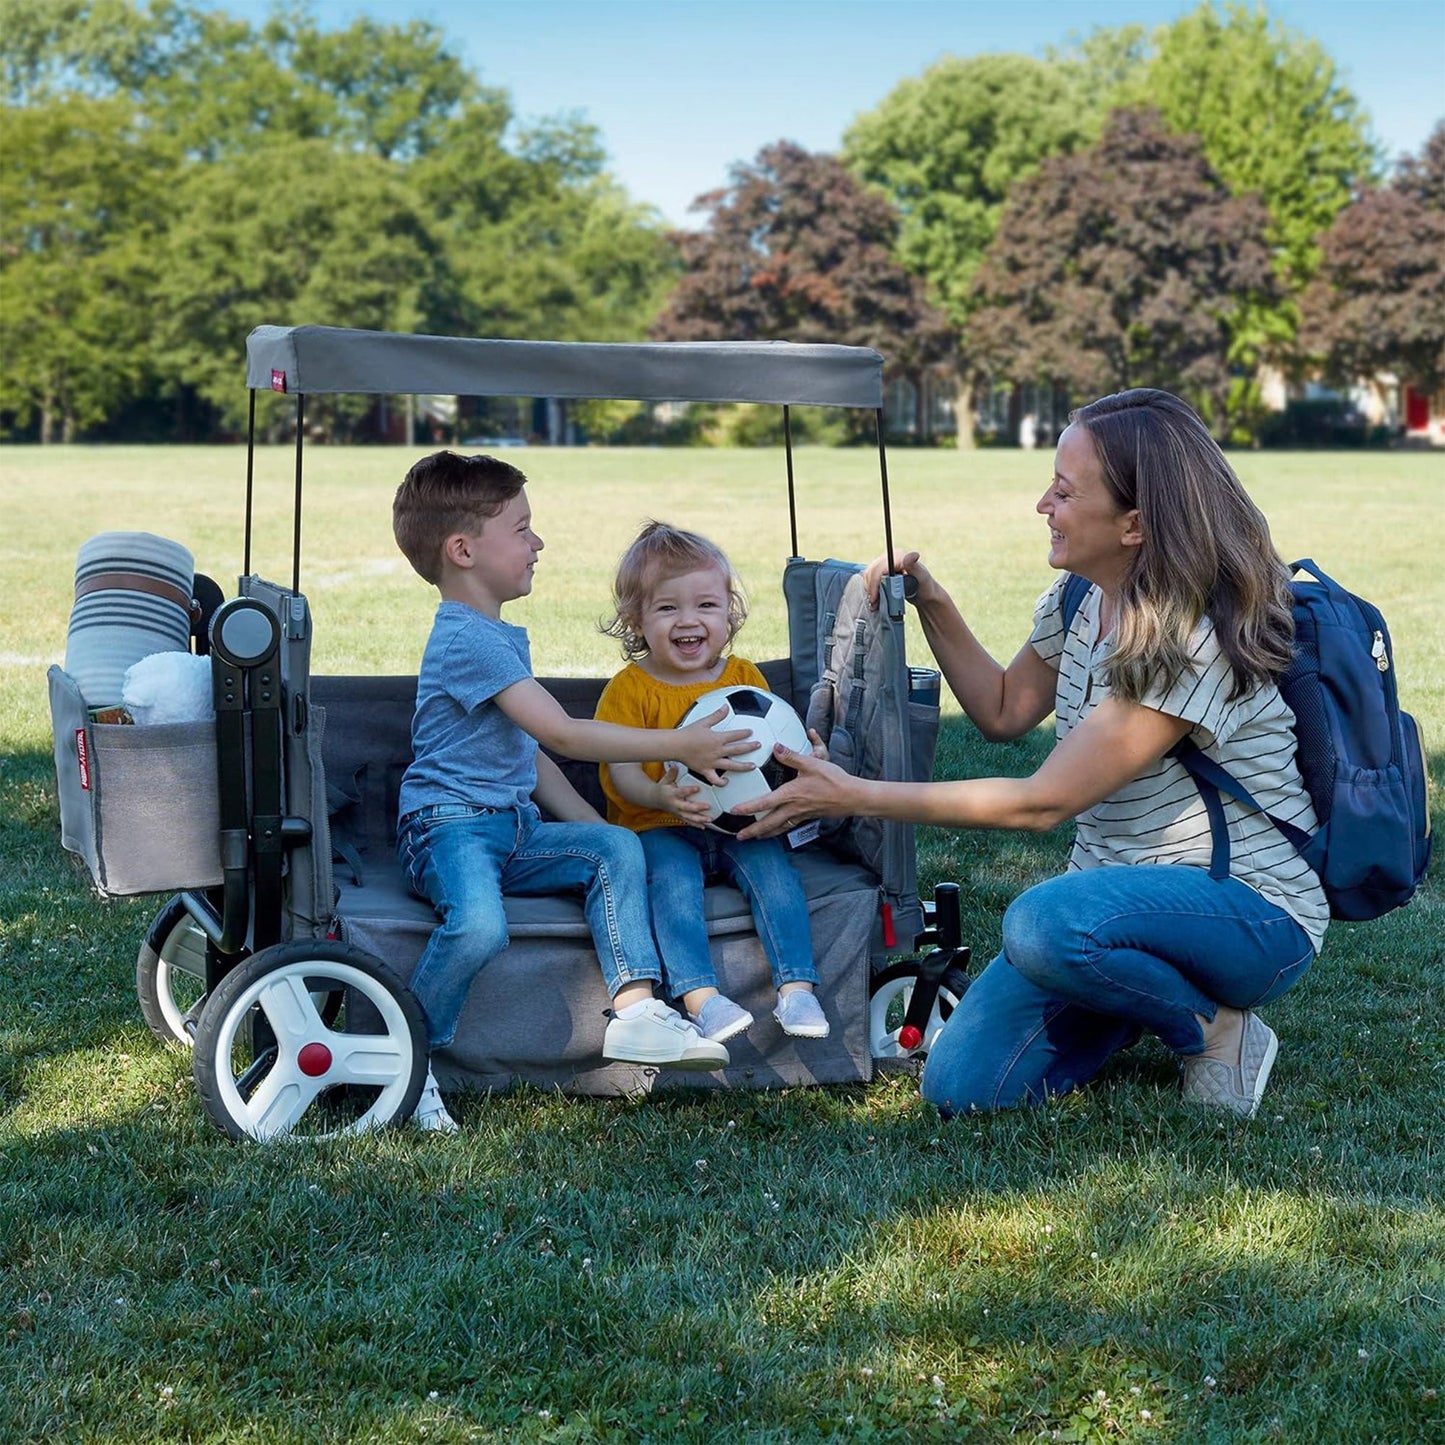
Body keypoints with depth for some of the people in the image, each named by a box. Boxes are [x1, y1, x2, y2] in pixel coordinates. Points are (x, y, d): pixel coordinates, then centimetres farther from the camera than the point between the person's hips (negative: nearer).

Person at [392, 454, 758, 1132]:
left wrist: (594, 829, 15)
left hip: (514, 828, 10)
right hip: (449, 823, -10)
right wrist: (679, 746, -17)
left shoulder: (504, 636, 20)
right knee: (479, 924, -35)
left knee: (616, 847, -9)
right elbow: (562, 734, -20)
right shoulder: (466, 639, -14)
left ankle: (636, 1010, -19)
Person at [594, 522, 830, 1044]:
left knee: (772, 868, -23)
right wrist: (661, 795, -31)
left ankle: (796, 989, -22)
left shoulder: (744, 677, 10)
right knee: (672, 878, -31)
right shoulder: (630, 689, -1)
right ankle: (701, 997, -36)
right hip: (660, 827, -3)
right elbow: (620, 771, -9)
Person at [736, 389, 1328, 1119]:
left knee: (1043, 923, -38)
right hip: (1118, 893, 8)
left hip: (1248, 911, -7)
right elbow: (1003, 711, 18)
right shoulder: (1079, 600, 3)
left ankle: (1214, 1027, -9)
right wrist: (932, 604, 1)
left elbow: (1042, 803, -24)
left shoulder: (1194, 640, -24)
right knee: (961, 1087, -10)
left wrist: (855, 797, -21)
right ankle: (1145, 994, 14)